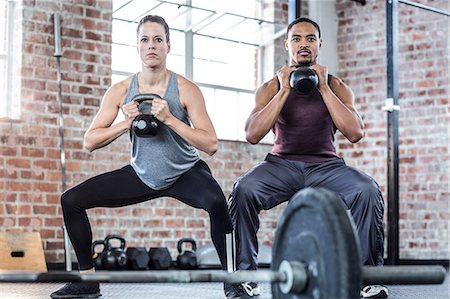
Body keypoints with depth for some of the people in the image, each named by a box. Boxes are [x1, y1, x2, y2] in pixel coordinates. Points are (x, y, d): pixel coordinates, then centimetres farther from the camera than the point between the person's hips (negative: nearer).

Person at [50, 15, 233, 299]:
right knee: (71, 201, -4)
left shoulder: (185, 89, -15)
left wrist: (169, 118, -30)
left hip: (185, 172, -4)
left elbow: (211, 144, -20)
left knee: (217, 203, -37)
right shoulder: (120, 91, -7)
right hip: (142, 174, 4)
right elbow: (90, 141, -6)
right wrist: (125, 123, -22)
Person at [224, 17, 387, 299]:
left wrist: (323, 88, -12)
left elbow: (355, 133, -11)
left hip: (326, 166, 0)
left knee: (368, 190, -30)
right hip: (282, 165, 0)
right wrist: (284, 90, -13)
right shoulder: (271, 88, 5)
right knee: (243, 190, -32)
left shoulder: (337, 87, 5)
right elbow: (253, 135, -10)